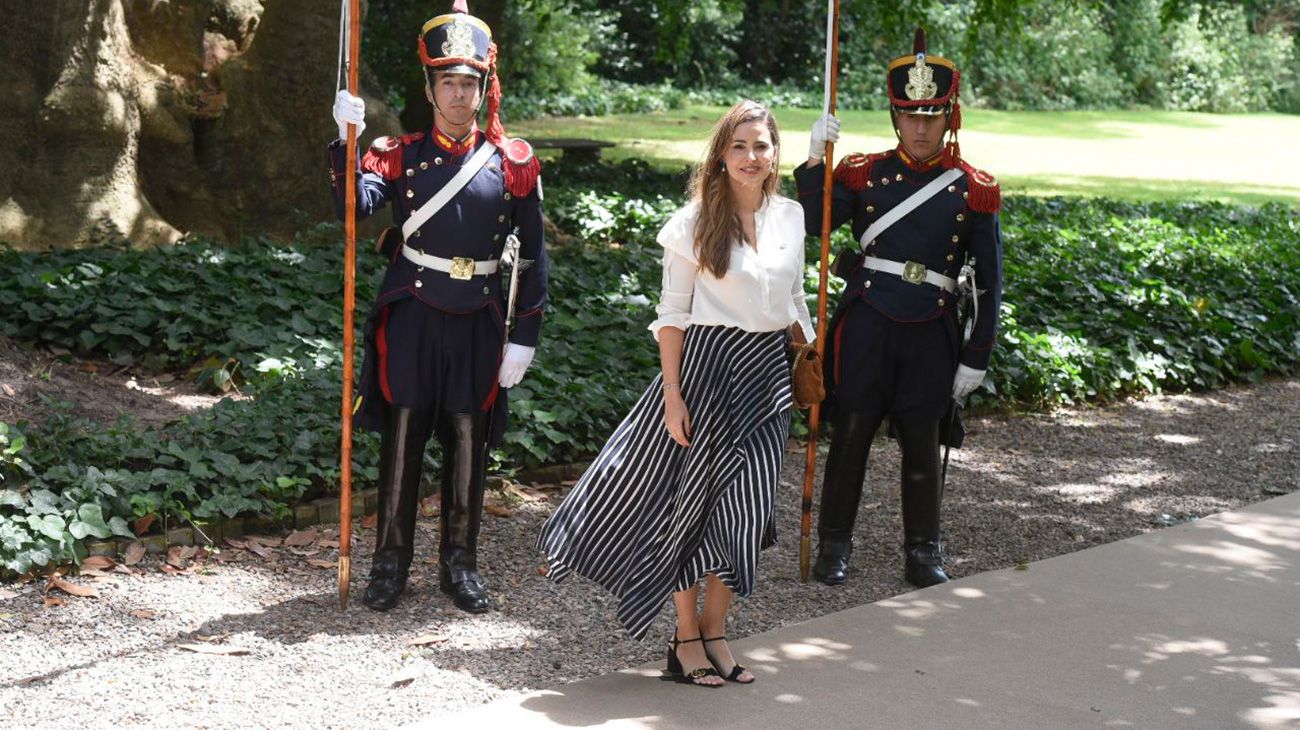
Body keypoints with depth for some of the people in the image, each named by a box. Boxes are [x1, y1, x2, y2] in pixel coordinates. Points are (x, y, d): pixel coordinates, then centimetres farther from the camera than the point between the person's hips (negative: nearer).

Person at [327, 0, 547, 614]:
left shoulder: (513, 163, 1)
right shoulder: (400, 154, 1)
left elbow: (532, 255, 3)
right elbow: (355, 207, -15)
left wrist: (525, 337, -1)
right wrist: (347, 140, -26)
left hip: (478, 320, 1)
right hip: (411, 313, -1)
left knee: (469, 441, 8)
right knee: (402, 436, 4)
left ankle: (459, 563, 20)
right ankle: (390, 562, 15)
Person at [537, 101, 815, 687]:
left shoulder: (791, 217, 7)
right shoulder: (695, 222, -7)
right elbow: (673, 314, -7)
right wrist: (673, 394, -12)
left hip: (768, 372, 4)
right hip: (705, 365, -4)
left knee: (743, 505, 4)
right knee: (693, 496, 2)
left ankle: (714, 632, 17)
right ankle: (686, 638, 14)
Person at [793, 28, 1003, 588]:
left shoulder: (974, 191, 0)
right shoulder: (865, 174, 2)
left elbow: (989, 280, 2)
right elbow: (813, 223, -8)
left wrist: (977, 358, 0)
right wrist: (816, 159, -19)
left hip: (930, 332, 0)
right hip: (865, 325, 0)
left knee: (923, 444, 9)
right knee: (851, 434, 6)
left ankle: (923, 552, 23)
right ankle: (834, 544, 19)